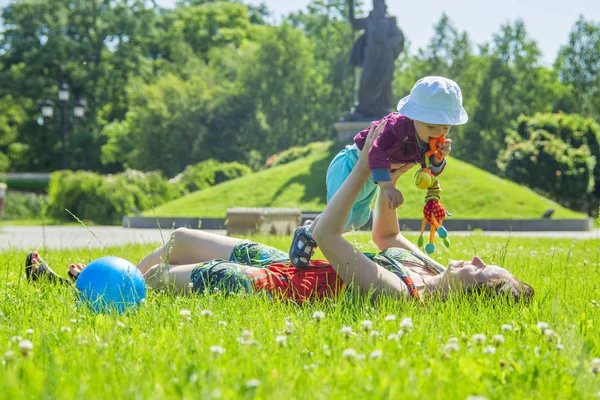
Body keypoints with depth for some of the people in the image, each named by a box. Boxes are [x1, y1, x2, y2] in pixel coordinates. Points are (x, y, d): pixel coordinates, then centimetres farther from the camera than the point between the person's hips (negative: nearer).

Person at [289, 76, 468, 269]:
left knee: (358, 219, 25)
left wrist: (439, 158, -25)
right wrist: (387, 187, -63)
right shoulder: (397, 126, -38)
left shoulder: (431, 138, -12)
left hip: (370, 179, 9)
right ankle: (306, 234, 9)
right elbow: (376, 151, -53)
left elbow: (432, 170, -2)